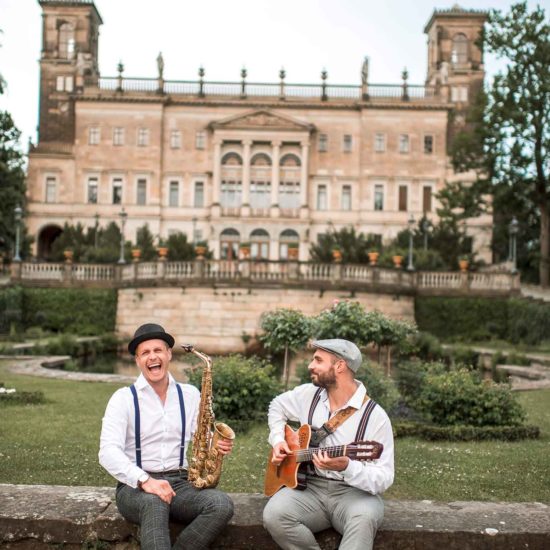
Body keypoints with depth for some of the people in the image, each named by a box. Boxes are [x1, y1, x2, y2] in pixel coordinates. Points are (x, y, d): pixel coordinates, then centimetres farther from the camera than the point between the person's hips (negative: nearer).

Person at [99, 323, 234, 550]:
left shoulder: (190, 394, 9)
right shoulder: (123, 397, -2)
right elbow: (108, 451, -14)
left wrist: (216, 445, -12)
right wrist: (145, 480, -29)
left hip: (181, 483, 4)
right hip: (136, 487, -3)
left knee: (222, 504, -26)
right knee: (154, 503, -38)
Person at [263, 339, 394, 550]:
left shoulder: (375, 416, -12)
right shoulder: (309, 394, 3)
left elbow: (384, 478, -15)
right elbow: (277, 406, 25)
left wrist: (346, 467, -33)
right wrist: (278, 440, 7)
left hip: (353, 491, -4)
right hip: (309, 486, 4)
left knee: (364, 517, -39)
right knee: (274, 514, -28)